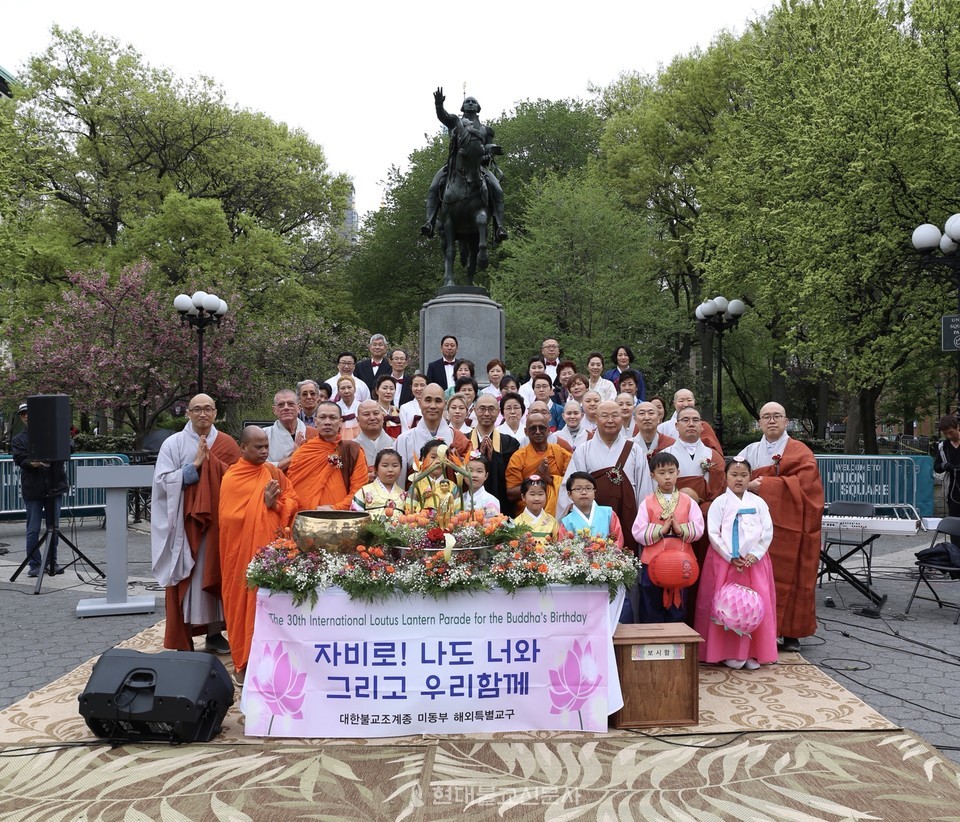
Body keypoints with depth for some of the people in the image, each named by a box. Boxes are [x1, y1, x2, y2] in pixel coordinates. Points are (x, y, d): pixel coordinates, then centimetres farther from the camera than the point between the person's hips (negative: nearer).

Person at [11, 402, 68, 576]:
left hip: (53, 487, 1)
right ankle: (34, 564, 11)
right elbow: (20, 459, -5)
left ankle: (51, 562, 19)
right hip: (32, 490, -1)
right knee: (33, 529, 1)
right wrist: (32, 464, -26)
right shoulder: (18, 440, 8)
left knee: (53, 527, 8)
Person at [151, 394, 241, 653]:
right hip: (185, 521, -2)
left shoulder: (227, 443, 6)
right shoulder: (173, 444, -1)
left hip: (218, 520, 2)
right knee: (186, 577, -1)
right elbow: (162, 480, -8)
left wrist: (211, 462, -10)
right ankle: (183, 639, 8)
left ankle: (214, 632, 18)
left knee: (214, 573, 7)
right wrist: (195, 466, -15)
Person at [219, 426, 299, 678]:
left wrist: (276, 504, -12)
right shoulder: (232, 478, -4)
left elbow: (293, 501, 7)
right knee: (244, 600, 2)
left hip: (271, 546, 3)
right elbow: (231, 517, -8)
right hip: (243, 549, -3)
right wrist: (264, 503, -10)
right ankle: (245, 660, 12)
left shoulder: (274, 473, 8)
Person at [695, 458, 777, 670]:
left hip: (755, 561, 2)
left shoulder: (758, 503, 6)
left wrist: (755, 555, -10)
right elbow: (713, 534, -6)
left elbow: (767, 533, 3)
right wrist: (730, 557, -12)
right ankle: (729, 652, 6)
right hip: (724, 561, -2)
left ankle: (753, 652, 9)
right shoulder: (719, 503, 0)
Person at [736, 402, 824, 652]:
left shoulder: (800, 452, 2)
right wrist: (747, 485, -12)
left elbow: (803, 483, -12)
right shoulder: (750, 452, 14)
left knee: (788, 577, -1)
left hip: (788, 525, -3)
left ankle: (791, 633, 9)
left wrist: (764, 485, -15)